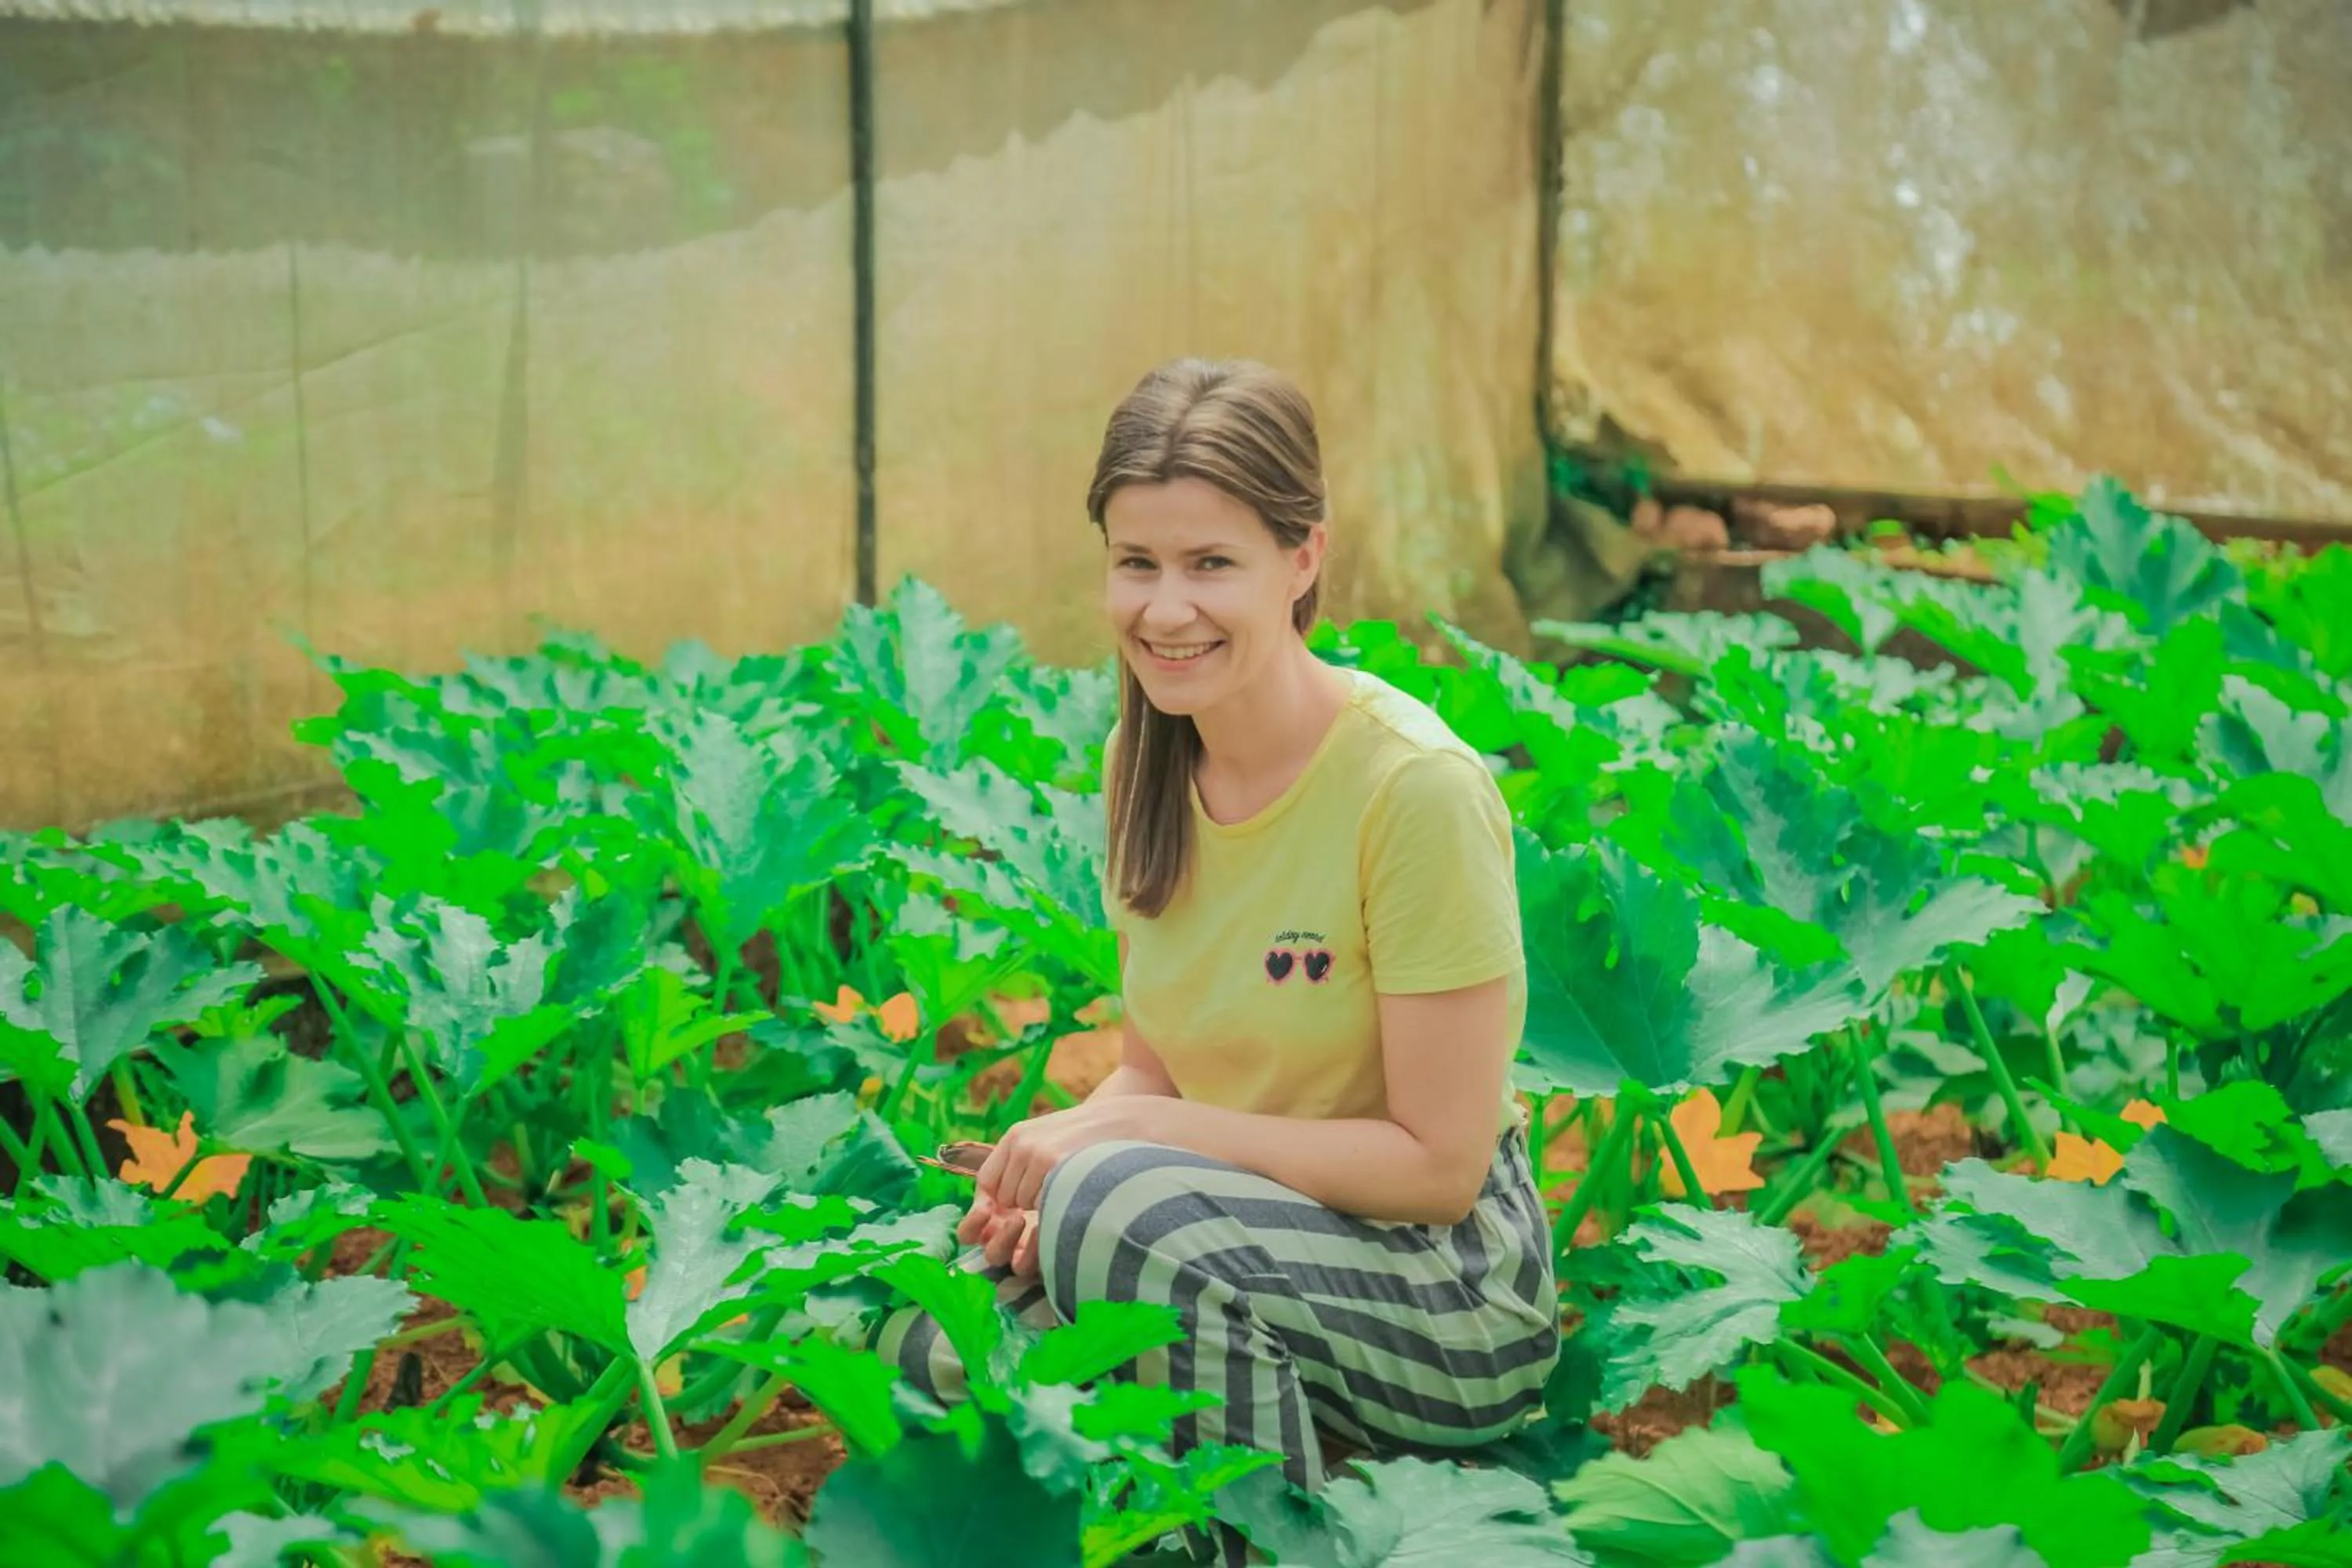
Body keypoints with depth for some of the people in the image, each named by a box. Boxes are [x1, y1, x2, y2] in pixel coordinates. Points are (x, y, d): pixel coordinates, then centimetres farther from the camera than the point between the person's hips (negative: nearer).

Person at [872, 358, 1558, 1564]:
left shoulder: (1415, 788, -19)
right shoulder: (1144, 760, 1)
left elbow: (1438, 1163, -18)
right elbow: (1155, 1065, 10)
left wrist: (1121, 1138, -20)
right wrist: (1053, 1156, -13)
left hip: (1445, 1284, -6)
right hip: (1243, 1234, 6)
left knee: (1123, 1206, -33)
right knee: (927, 1324, -19)